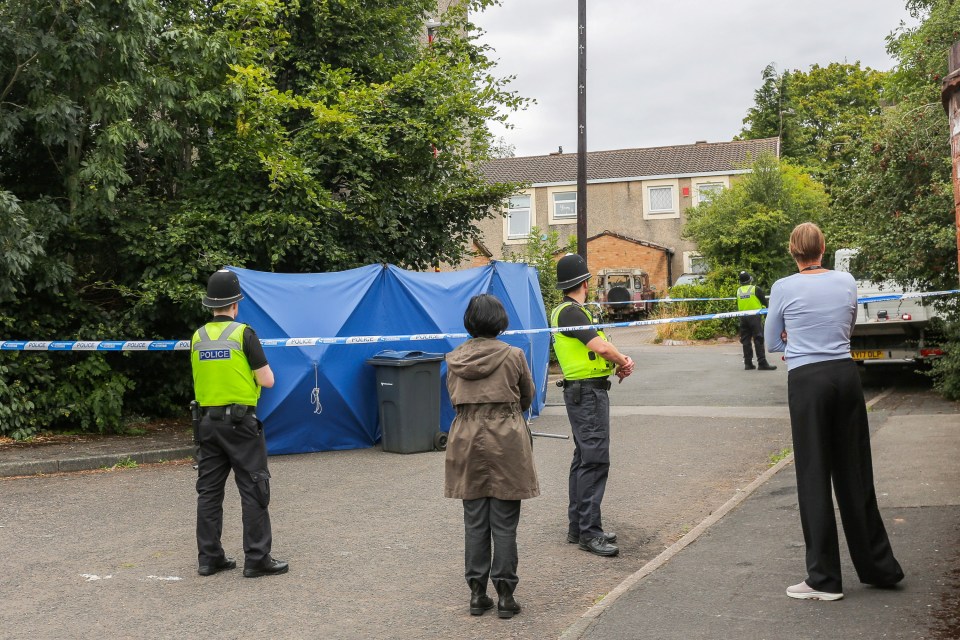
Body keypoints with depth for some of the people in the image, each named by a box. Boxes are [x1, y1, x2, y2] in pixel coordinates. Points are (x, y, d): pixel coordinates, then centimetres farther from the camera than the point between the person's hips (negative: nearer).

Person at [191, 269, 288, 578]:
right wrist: (260, 366, 10)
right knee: (253, 489, 0)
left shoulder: (198, 337, 6)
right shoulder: (243, 333, -10)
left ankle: (209, 557, 15)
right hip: (240, 421, -6)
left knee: (209, 490, 10)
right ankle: (257, 558, 1)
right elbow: (267, 381, -10)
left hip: (208, 421, 6)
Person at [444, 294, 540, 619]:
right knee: (504, 524, 3)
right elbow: (527, 397, 9)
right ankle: (505, 595, 8)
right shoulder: (513, 356, -6)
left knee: (474, 522, 10)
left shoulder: (455, 359, 1)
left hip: (466, 441, 3)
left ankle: (477, 594, 15)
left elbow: (454, 398, 10)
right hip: (506, 442, -3)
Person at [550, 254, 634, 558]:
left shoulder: (571, 311, 16)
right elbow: (602, 347, -23)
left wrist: (621, 360, -3)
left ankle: (578, 526, 22)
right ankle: (589, 532, -9)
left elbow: (600, 347, 15)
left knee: (584, 459, 15)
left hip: (585, 392, 11)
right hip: (587, 393, -11)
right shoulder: (570, 312, -16)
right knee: (595, 460, -11)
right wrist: (623, 361, -4)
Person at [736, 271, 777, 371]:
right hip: (754, 317, -4)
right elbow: (764, 302, 0)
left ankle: (748, 363, 10)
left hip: (743, 317, 4)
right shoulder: (756, 289, -6)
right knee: (759, 340, -3)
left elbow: (738, 304, 11)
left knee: (746, 340, 8)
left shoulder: (738, 290, 5)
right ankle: (762, 363, -6)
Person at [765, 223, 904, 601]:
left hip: (807, 382, -4)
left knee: (814, 477, 1)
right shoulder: (846, 282, 6)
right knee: (854, 473, 13)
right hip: (845, 375, 4)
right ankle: (878, 566, 23)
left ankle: (824, 579, 4)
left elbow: (773, 342, 8)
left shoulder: (784, 288, -5)